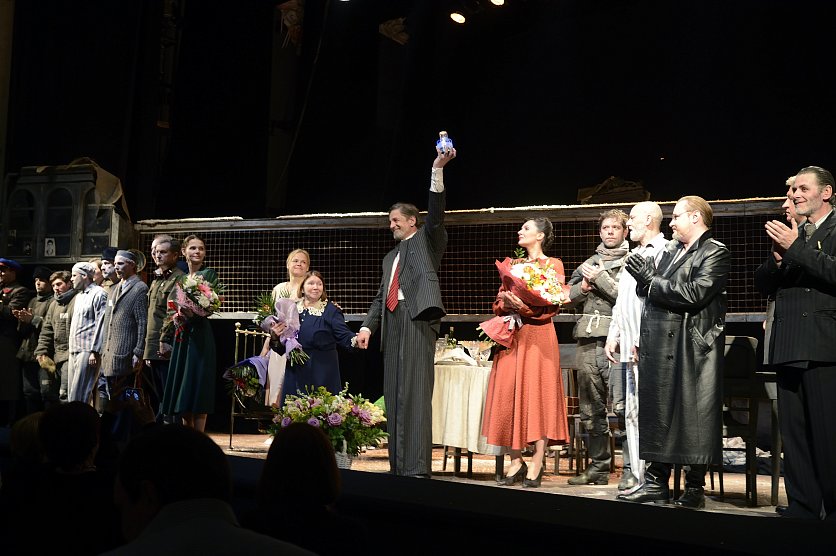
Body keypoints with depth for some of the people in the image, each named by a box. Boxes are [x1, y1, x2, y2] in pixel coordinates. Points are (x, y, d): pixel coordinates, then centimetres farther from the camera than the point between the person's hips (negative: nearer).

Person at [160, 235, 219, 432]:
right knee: (182, 393, 7)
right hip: (180, 336, 6)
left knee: (197, 392, -7)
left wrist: (192, 313, -30)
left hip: (199, 336, -6)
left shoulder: (209, 274, -1)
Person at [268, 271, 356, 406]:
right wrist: (274, 336, -9)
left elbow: (344, 335, -11)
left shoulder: (331, 310, 2)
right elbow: (281, 347, 13)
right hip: (296, 371, 3)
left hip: (322, 372, -3)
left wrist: (355, 340, -32)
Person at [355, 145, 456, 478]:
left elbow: (436, 213, -6)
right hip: (392, 323, 8)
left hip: (418, 318, -7)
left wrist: (438, 169, -16)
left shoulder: (427, 240, 11)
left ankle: (418, 468, -16)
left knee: (416, 393, -13)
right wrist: (367, 326, 10)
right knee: (394, 395, 4)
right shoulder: (390, 257, 29)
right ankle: (398, 466, 8)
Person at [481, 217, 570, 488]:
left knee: (536, 395, -7)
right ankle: (516, 463, 6)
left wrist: (524, 306, -21)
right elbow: (498, 303, 18)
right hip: (512, 335, 5)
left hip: (538, 336, -5)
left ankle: (536, 466, -3)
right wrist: (506, 304, -4)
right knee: (508, 396, -1)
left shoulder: (553, 265, 5)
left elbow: (552, 306, -7)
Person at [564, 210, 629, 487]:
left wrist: (599, 277, -6)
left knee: (622, 406, -15)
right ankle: (598, 466, 18)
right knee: (591, 408, 9)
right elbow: (568, 297, 20)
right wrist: (583, 288, 1)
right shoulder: (589, 263, 22)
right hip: (587, 341, 6)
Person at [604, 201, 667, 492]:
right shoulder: (634, 256, 24)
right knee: (631, 410, 10)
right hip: (628, 347, 9)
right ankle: (632, 470, 14)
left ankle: (649, 475, -5)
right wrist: (613, 335, 18)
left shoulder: (664, 252, -7)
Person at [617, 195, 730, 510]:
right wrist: (646, 278, 3)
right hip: (658, 345, 7)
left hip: (692, 348, -7)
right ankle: (657, 482, 16)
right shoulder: (671, 251, 19)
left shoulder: (715, 253, -4)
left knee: (693, 415, -2)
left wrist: (651, 281, -11)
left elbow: (694, 294, -18)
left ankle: (695, 487, 7)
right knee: (657, 412, 8)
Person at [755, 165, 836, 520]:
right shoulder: (791, 234, 18)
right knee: (794, 434, 9)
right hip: (790, 347, 6)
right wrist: (777, 256, -4)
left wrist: (795, 248, -15)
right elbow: (763, 285, 14)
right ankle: (802, 508, 16)